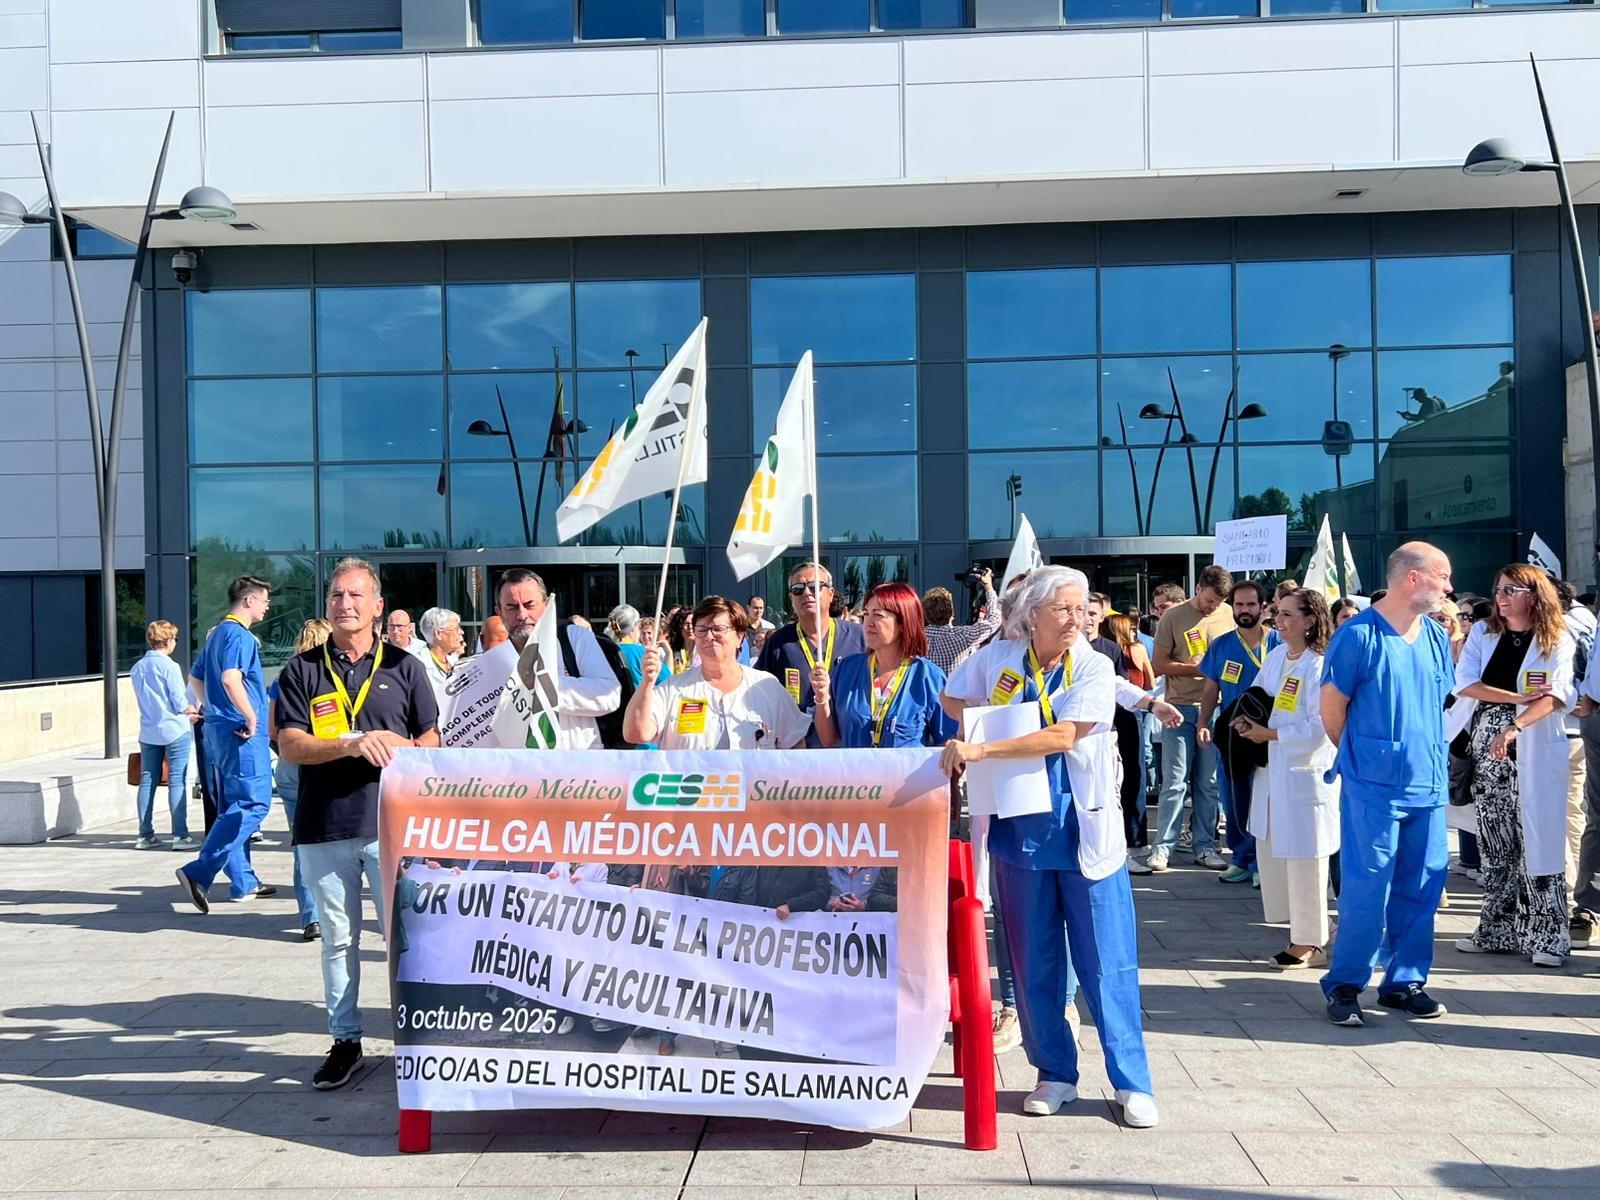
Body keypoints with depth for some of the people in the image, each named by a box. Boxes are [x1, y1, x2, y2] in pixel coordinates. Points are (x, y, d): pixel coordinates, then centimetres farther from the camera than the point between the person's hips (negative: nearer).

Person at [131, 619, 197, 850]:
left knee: (147, 781, 10)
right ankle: (180, 835, -3)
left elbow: (145, 700, 16)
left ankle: (145, 835, 15)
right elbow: (180, 703, -13)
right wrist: (192, 712, 8)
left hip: (148, 732, 6)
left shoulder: (137, 668, 8)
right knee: (177, 782, -3)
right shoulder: (169, 666, -12)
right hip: (174, 730, -6)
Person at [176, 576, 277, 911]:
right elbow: (231, 679, -27)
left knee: (232, 807, 13)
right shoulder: (239, 635, -13)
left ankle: (243, 883, 19)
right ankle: (199, 873, -14)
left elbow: (196, 677, 26)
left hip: (217, 729, 11)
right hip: (241, 732, -11)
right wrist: (251, 718, -19)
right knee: (253, 803, -9)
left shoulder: (218, 632, 17)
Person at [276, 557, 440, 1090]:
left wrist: (403, 751, -14)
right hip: (324, 826, 1)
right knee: (337, 939, 11)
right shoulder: (302, 671, 7)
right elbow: (290, 745, -3)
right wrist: (352, 745, -18)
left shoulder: (403, 666, 7)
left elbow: (432, 738, 8)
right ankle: (345, 1039, 23)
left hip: (392, 823, -1)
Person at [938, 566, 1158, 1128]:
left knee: (1107, 963, 0)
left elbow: (1062, 736, -23)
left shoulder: (1094, 669, -9)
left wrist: (981, 749, -28)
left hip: (1086, 832, -2)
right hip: (1019, 828, 2)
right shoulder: (997, 659, 0)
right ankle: (1055, 1073, 24)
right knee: (1033, 961, 9)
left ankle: (1132, 1082, 13)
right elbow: (951, 699, 18)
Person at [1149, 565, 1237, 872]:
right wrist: (1199, 668, -11)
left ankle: (1205, 845, 17)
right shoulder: (1173, 616, -2)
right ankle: (1163, 846, 6)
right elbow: (1160, 664, -2)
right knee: (1175, 781, 0)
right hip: (1180, 708, -2)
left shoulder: (1229, 616, 5)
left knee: (1209, 782, 8)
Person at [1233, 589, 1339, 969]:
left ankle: (1309, 943, 12)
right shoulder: (1276, 654, 8)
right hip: (1272, 770, 8)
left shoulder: (1318, 666, -16)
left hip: (1306, 773, -8)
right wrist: (1246, 719, 0)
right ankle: (1304, 927, 31)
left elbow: (1320, 728, -20)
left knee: (1302, 859, 0)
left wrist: (1269, 734, -16)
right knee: (1273, 852, 14)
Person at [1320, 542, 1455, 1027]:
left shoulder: (1436, 637, 8)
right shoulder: (1359, 634, -12)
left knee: (1421, 887, 11)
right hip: (1373, 786, -6)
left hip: (1428, 785, 6)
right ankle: (1344, 984, 10)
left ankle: (1405, 980, 24)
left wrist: (1426, 754, 14)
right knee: (1367, 887, -3)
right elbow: (1332, 705, -6)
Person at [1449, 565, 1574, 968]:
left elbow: (1554, 697, -13)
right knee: (1494, 844, 8)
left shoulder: (1556, 640, 0)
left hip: (1533, 753, -3)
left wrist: (1513, 729, -27)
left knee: (1538, 841, -3)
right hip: (1486, 752, 3)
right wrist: (1516, 698, -13)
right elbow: (1464, 684, -2)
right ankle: (1497, 931, 16)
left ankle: (1548, 937, 5)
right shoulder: (1482, 633, 10)